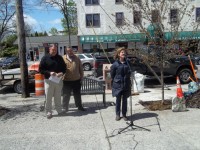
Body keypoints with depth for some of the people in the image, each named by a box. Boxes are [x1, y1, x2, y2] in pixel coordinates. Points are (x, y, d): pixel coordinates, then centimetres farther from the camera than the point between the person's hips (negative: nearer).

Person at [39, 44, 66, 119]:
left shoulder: (59, 58, 8)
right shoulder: (45, 58, -1)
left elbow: (64, 68, 12)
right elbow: (41, 69, -4)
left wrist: (62, 73, -10)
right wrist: (49, 73, -18)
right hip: (48, 80, -2)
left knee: (58, 96, 11)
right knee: (48, 97, 1)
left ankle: (59, 110, 23)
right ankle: (48, 112, 11)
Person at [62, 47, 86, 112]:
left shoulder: (77, 58, 7)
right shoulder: (63, 58, -2)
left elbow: (80, 69, 10)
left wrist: (81, 77, 7)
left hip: (76, 80, 3)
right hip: (66, 81, -3)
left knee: (77, 95, 15)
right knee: (66, 95, 4)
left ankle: (79, 106, 28)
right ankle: (65, 107, 18)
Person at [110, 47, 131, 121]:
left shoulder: (127, 62, 2)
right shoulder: (115, 64, -8)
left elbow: (129, 73, 11)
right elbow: (112, 74, 0)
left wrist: (128, 81, 6)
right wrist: (115, 81, 2)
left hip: (126, 84, 3)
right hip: (118, 84, -3)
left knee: (125, 100, 10)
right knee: (118, 100, 8)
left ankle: (124, 114, 22)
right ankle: (117, 114, 21)